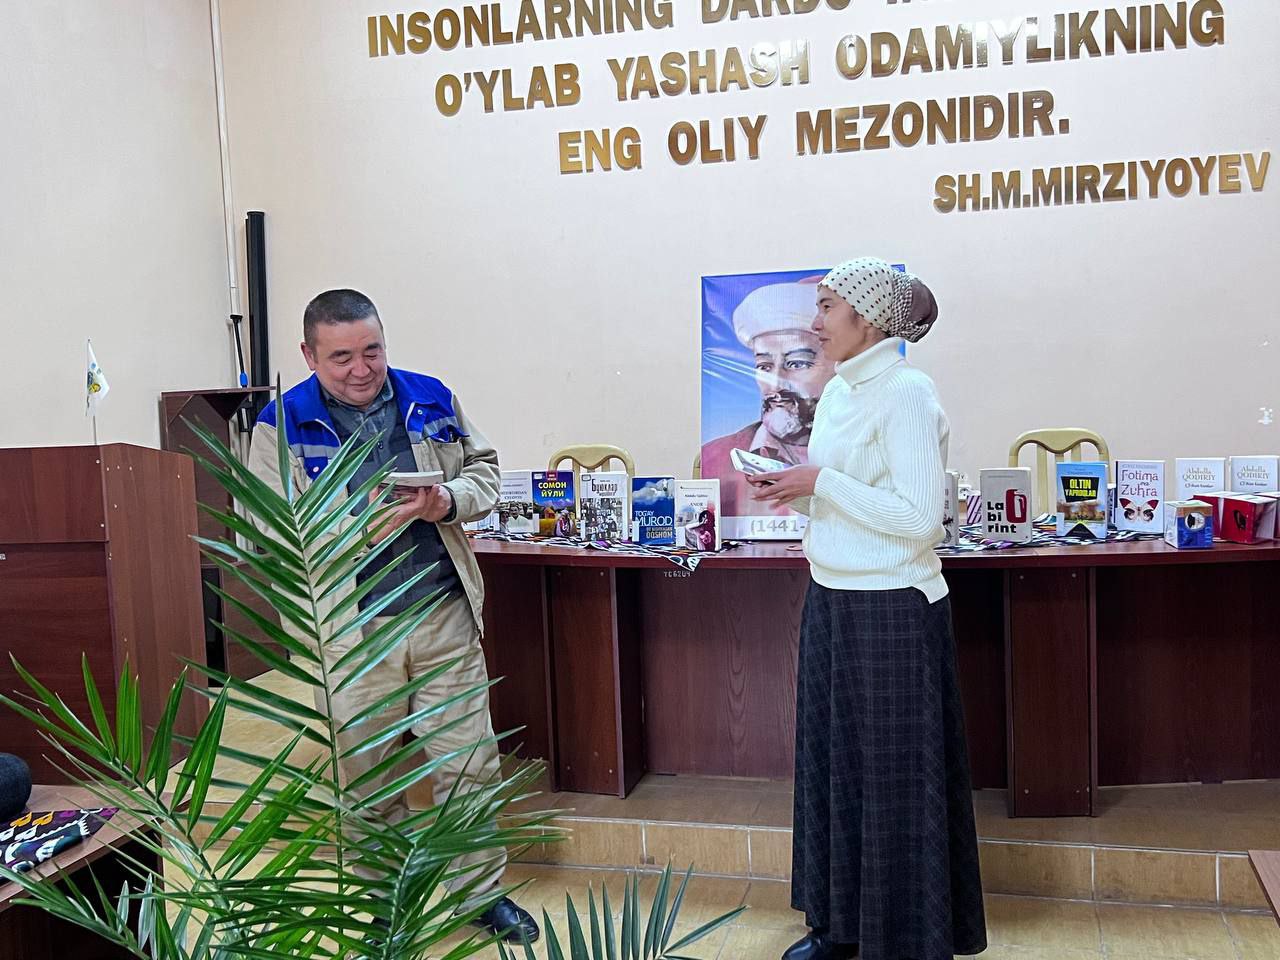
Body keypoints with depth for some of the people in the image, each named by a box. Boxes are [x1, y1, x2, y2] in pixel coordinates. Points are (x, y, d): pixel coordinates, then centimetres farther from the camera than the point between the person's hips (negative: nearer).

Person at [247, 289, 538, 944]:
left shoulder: (432, 399, 6)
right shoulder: (282, 426, -4)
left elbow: (484, 471, 14)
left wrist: (449, 501, -9)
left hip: (445, 614, 2)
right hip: (349, 631, -2)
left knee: (468, 762, 9)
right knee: (368, 778, 11)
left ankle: (482, 892, 27)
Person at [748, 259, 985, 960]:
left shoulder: (904, 394, -14)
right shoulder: (838, 391, 11)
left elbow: (919, 517, -21)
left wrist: (821, 483, -18)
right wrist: (791, 491, 1)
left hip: (890, 611, -8)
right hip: (831, 601, 9)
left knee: (894, 777, 3)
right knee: (830, 764, 14)